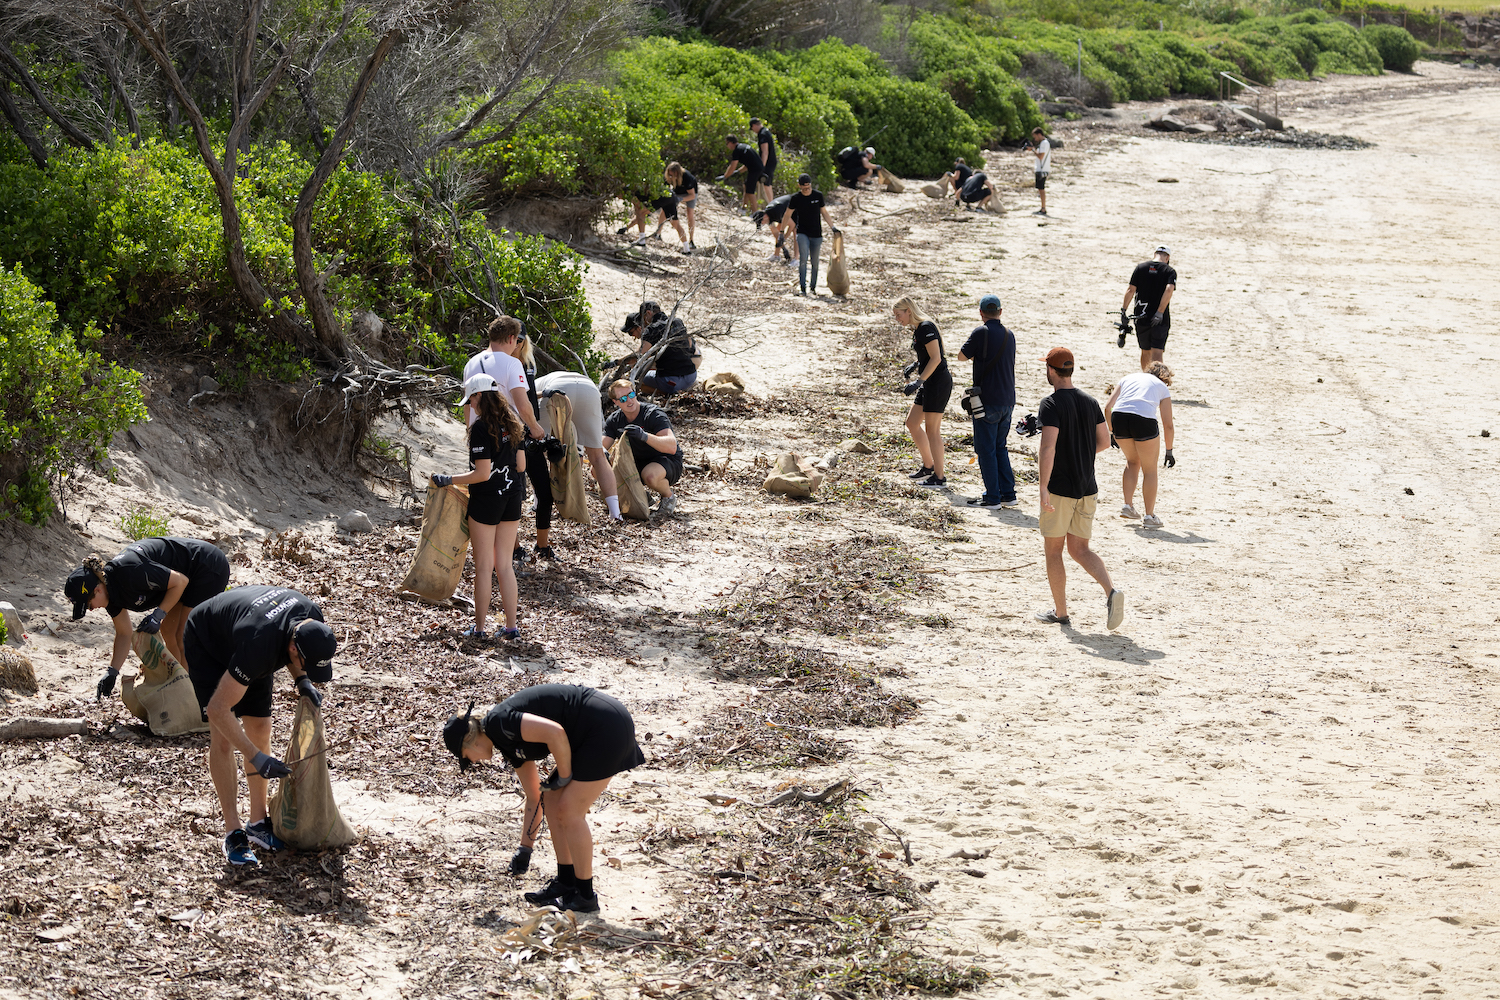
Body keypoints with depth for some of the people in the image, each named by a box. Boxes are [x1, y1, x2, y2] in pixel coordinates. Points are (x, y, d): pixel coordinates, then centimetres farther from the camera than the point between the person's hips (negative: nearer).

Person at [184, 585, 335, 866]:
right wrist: (256, 758, -39)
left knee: (260, 730, 1)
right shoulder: (258, 646, -45)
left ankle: (258, 822, 11)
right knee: (222, 737, -15)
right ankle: (233, 831, -9)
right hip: (206, 643, -6)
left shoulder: (312, 617, -26)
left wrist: (302, 681, -16)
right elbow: (218, 708, -37)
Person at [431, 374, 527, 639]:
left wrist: (449, 481, -10)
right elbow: (521, 465, 9)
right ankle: (511, 626, 11)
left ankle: (479, 627, 12)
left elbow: (482, 474, -20)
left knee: (483, 565, 4)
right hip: (512, 497, 7)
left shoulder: (481, 428, -18)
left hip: (486, 500, -7)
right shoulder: (512, 424, 4)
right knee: (504, 565, 12)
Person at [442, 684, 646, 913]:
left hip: (608, 729, -10)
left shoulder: (499, 722, -12)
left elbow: (554, 732, -26)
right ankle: (565, 883, 21)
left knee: (569, 811, -5)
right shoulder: (510, 744, 16)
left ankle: (585, 896, 6)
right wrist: (525, 849, 28)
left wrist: (564, 776, -10)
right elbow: (534, 797, 25)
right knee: (551, 800, 13)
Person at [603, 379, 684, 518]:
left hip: (669, 462, -6)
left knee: (650, 475, -41)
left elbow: (672, 447, -36)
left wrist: (644, 436, -52)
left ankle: (669, 497, -6)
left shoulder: (654, 415, -23)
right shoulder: (614, 420, -4)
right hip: (638, 463, 6)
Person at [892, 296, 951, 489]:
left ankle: (939, 477, 2)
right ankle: (928, 466, 26)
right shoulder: (917, 329, 13)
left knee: (932, 430, -4)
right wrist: (915, 365, 7)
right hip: (930, 383, 10)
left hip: (938, 381, -10)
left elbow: (936, 358, -21)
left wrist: (919, 381, -23)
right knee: (912, 423, 15)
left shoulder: (926, 328, -16)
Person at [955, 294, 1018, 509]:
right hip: (1008, 401, 7)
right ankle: (1008, 495, 14)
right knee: (1000, 447, 16)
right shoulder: (1009, 335, 9)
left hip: (988, 401, -7)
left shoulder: (981, 332, -11)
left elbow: (962, 356, -1)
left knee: (986, 449, 0)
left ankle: (992, 497, 0)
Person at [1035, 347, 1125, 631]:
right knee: (1079, 549, 11)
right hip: (1088, 488, 6)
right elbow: (1104, 441, 13)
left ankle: (1060, 612, 14)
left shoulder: (1051, 405, -13)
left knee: (1053, 550, 9)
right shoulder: (1090, 402, 7)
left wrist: (1043, 488, -23)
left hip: (1059, 488, -6)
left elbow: (1048, 447, -23)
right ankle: (1111, 592, -12)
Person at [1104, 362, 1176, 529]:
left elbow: (1107, 408, 20)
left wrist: (1112, 432, 31)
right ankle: (1149, 516, 15)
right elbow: (1168, 425, 16)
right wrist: (1169, 451, 26)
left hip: (1119, 417, 3)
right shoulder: (1163, 388, 22)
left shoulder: (1128, 378, 29)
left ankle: (1128, 506, 23)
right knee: (1149, 470, 13)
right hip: (1144, 420, -3)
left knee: (1132, 461, 28)